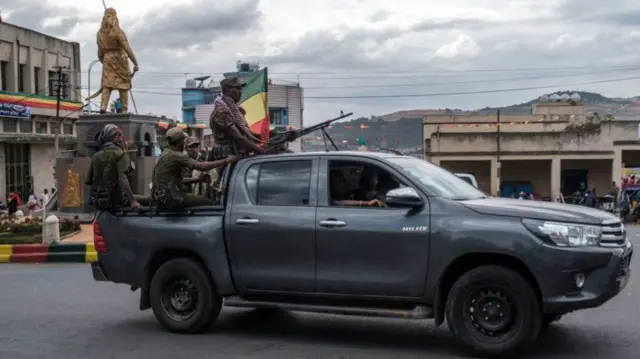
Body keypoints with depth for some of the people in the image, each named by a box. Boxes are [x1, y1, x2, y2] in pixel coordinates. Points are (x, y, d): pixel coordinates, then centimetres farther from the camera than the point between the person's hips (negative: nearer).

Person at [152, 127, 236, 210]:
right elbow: (202, 167, -22)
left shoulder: (165, 154, 14)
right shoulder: (176, 156, -16)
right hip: (170, 198, -10)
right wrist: (226, 161, -19)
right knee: (209, 203, -10)